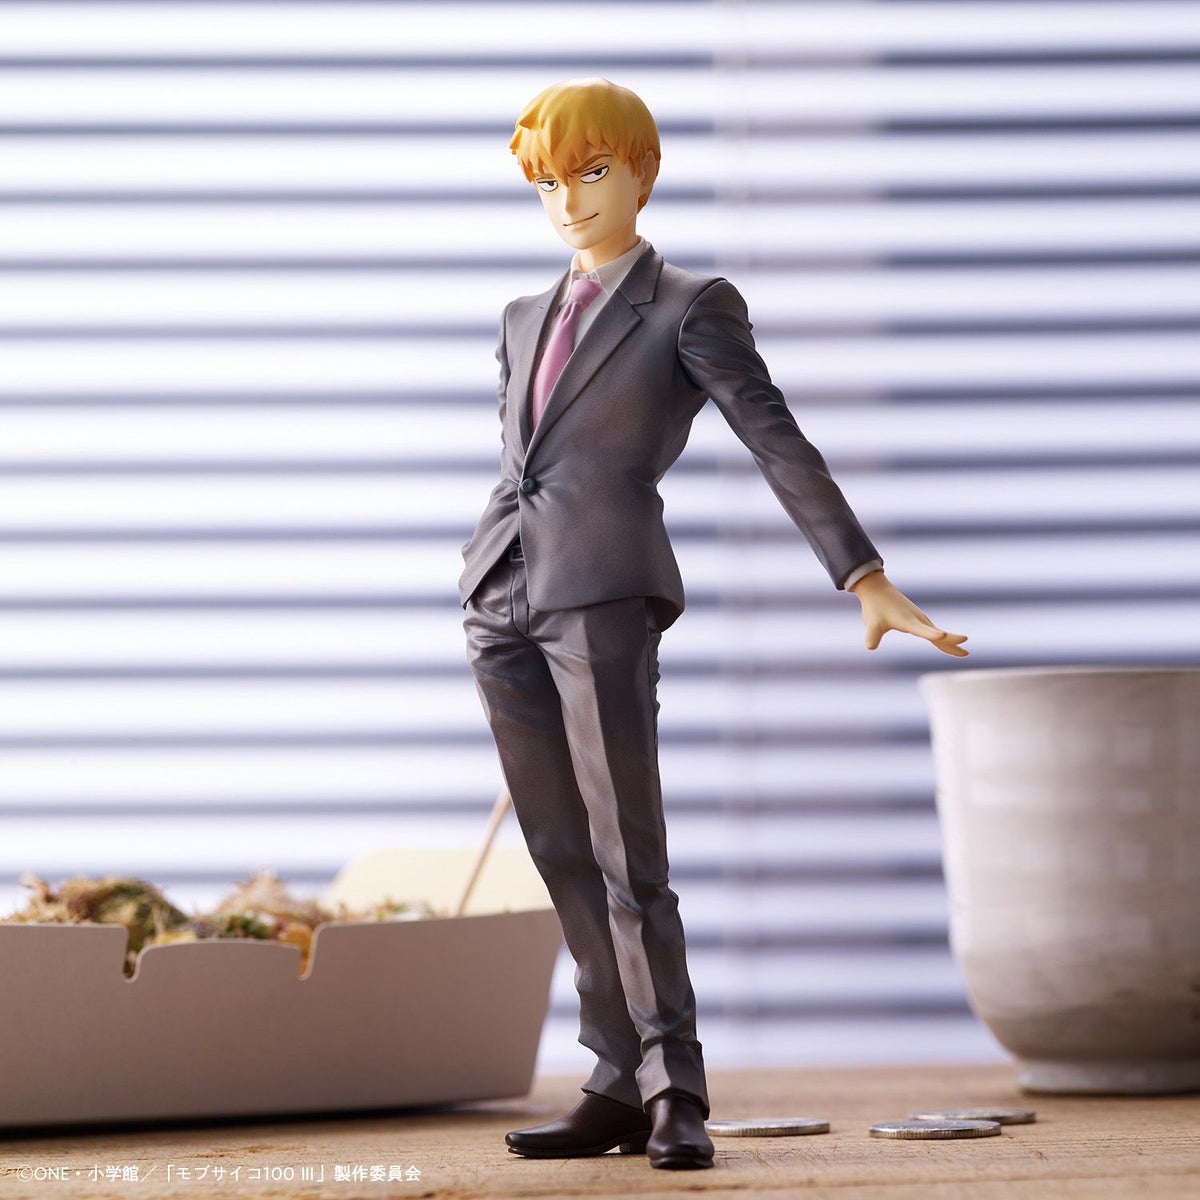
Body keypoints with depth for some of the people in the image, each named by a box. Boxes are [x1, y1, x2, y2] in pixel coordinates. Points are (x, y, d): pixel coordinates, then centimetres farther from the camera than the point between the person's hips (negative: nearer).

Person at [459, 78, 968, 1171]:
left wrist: (866, 579, -11)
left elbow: (779, 442, -5)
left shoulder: (691, 307, 3)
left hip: (606, 596, -6)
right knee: (564, 864, 5)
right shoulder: (527, 322, 21)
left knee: (628, 859, -9)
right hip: (504, 604, 6)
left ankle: (674, 1098, -4)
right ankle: (622, 1085, 9)